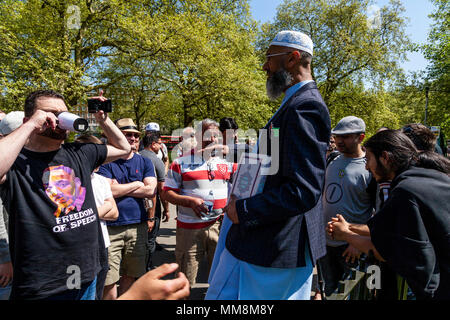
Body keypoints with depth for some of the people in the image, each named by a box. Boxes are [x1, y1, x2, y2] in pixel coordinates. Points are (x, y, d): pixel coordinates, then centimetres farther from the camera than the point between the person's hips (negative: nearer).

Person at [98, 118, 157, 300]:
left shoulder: (144, 162, 8)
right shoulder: (106, 161, -1)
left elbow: (151, 191, -5)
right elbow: (107, 191, -15)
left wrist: (119, 188, -8)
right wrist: (137, 184, -6)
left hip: (138, 227, 3)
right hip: (111, 228, -3)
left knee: (130, 275, 16)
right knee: (109, 280, 2)